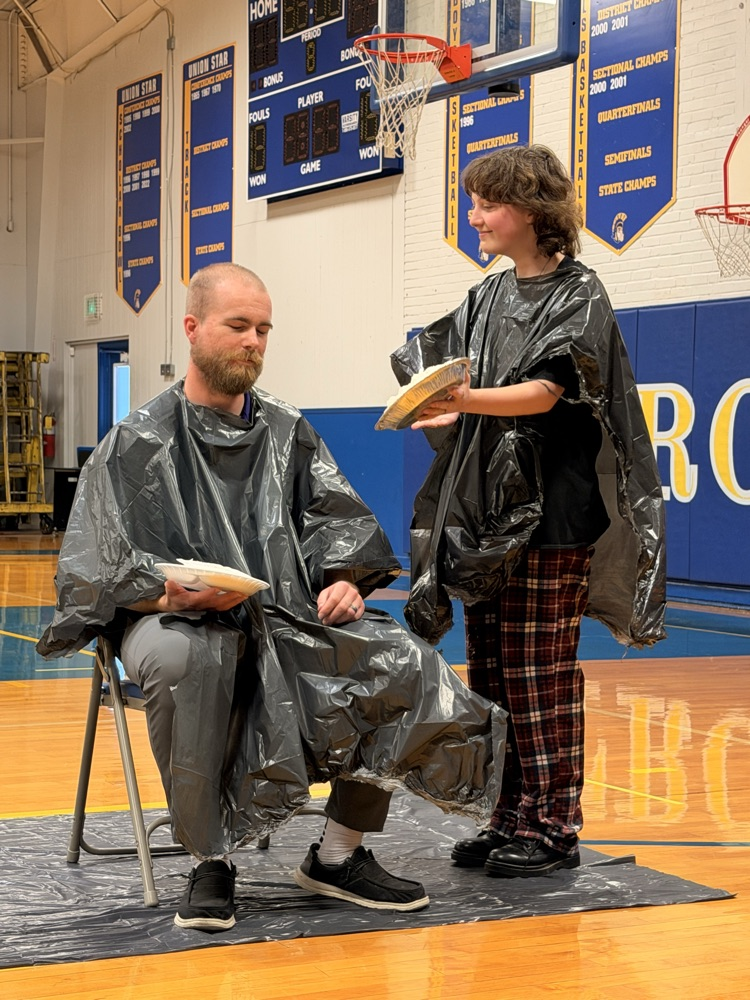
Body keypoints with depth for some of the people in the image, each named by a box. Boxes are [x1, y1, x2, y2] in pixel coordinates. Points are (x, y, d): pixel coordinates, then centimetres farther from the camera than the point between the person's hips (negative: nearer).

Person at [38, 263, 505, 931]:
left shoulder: (290, 434, 18)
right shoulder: (138, 444, 4)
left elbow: (339, 525, 14)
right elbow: (98, 573, -3)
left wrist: (344, 581, -10)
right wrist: (174, 595, -23)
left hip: (288, 618, 4)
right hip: (176, 618, -4)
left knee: (404, 663, -20)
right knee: (187, 660, -40)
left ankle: (340, 855, -7)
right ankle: (210, 863, -25)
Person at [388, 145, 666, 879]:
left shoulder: (578, 295, -5)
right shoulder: (487, 298, 16)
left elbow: (546, 391, -17)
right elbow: (437, 366, 14)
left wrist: (466, 399, -33)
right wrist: (435, 400, -9)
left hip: (548, 513, -7)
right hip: (483, 510, 7)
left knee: (541, 672, -6)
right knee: (491, 672, 8)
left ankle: (554, 827, 1)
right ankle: (511, 817, 17)